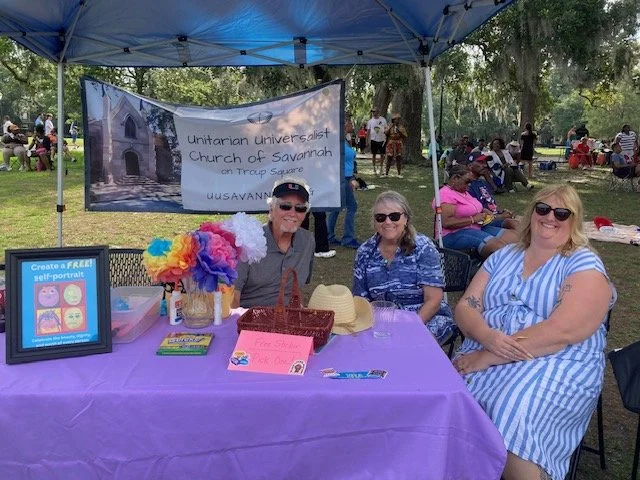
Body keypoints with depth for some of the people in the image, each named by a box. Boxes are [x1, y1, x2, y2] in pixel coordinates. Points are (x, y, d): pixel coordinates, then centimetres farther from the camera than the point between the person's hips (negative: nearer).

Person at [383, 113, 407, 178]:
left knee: (398, 159, 1)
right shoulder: (390, 126, 6)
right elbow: (385, 133, -3)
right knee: (389, 158, -2)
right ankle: (386, 173, 2)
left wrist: (399, 130, -10)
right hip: (390, 144, 0)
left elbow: (405, 135, 0)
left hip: (399, 144, 0)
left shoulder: (401, 126, 6)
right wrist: (390, 127, -10)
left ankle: (399, 173, 8)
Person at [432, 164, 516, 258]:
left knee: (512, 236, -10)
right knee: (495, 245, -32)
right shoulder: (446, 194, -12)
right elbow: (446, 222, -24)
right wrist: (473, 219, -18)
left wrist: (483, 211, 13)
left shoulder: (463, 192, 19)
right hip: (455, 234, -10)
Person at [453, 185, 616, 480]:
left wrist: (487, 357, -20)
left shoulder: (585, 265, -2)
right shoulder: (503, 256, 14)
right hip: (485, 353, 4)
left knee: (511, 422, -32)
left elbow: (563, 331, -17)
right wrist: (487, 337, -17)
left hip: (559, 365, -4)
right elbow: (465, 307, 7)